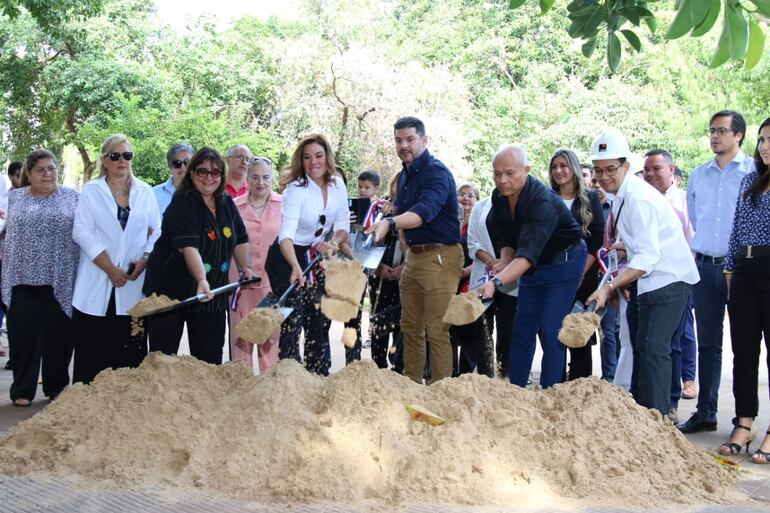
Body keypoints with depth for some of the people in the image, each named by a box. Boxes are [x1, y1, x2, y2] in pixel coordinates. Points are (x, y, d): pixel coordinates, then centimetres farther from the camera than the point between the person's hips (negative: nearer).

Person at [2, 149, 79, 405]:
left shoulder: (72, 197, 5)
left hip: (61, 281, -1)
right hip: (24, 280, 1)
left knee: (59, 336, 4)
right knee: (24, 336, 2)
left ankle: (56, 388, 18)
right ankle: (22, 390, 14)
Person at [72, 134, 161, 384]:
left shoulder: (145, 192, 11)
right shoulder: (91, 191, 5)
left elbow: (156, 232, 10)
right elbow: (82, 233, -4)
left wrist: (144, 260, -9)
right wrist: (110, 269, -12)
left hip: (134, 284, 2)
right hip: (97, 284, -2)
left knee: (131, 350, 1)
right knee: (92, 353, -1)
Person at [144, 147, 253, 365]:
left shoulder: (227, 204, 7)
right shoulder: (183, 204, -15)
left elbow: (240, 239, 20)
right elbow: (189, 246, -28)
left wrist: (245, 268, 15)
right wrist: (201, 280, -39)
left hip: (213, 293, 6)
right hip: (171, 290, -6)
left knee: (211, 358, 6)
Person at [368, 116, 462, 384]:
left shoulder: (436, 172, -14)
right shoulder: (404, 175, 14)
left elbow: (425, 210, -32)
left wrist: (389, 223, -47)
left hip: (440, 256, -9)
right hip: (412, 256, 9)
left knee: (437, 331, -8)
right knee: (410, 328, 12)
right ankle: (411, 385, 21)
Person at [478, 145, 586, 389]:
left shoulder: (544, 202, -33)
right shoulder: (499, 197, -8)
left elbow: (528, 252, -45)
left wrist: (496, 282, -57)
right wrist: (504, 261, -15)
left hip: (563, 263, -7)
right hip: (532, 266, 7)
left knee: (550, 332, -12)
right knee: (522, 330, 6)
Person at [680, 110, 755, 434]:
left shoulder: (754, 172, -2)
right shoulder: (698, 175, 13)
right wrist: (696, 252, 12)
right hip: (705, 267, 5)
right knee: (707, 343, 9)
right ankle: (705, 413, 16)